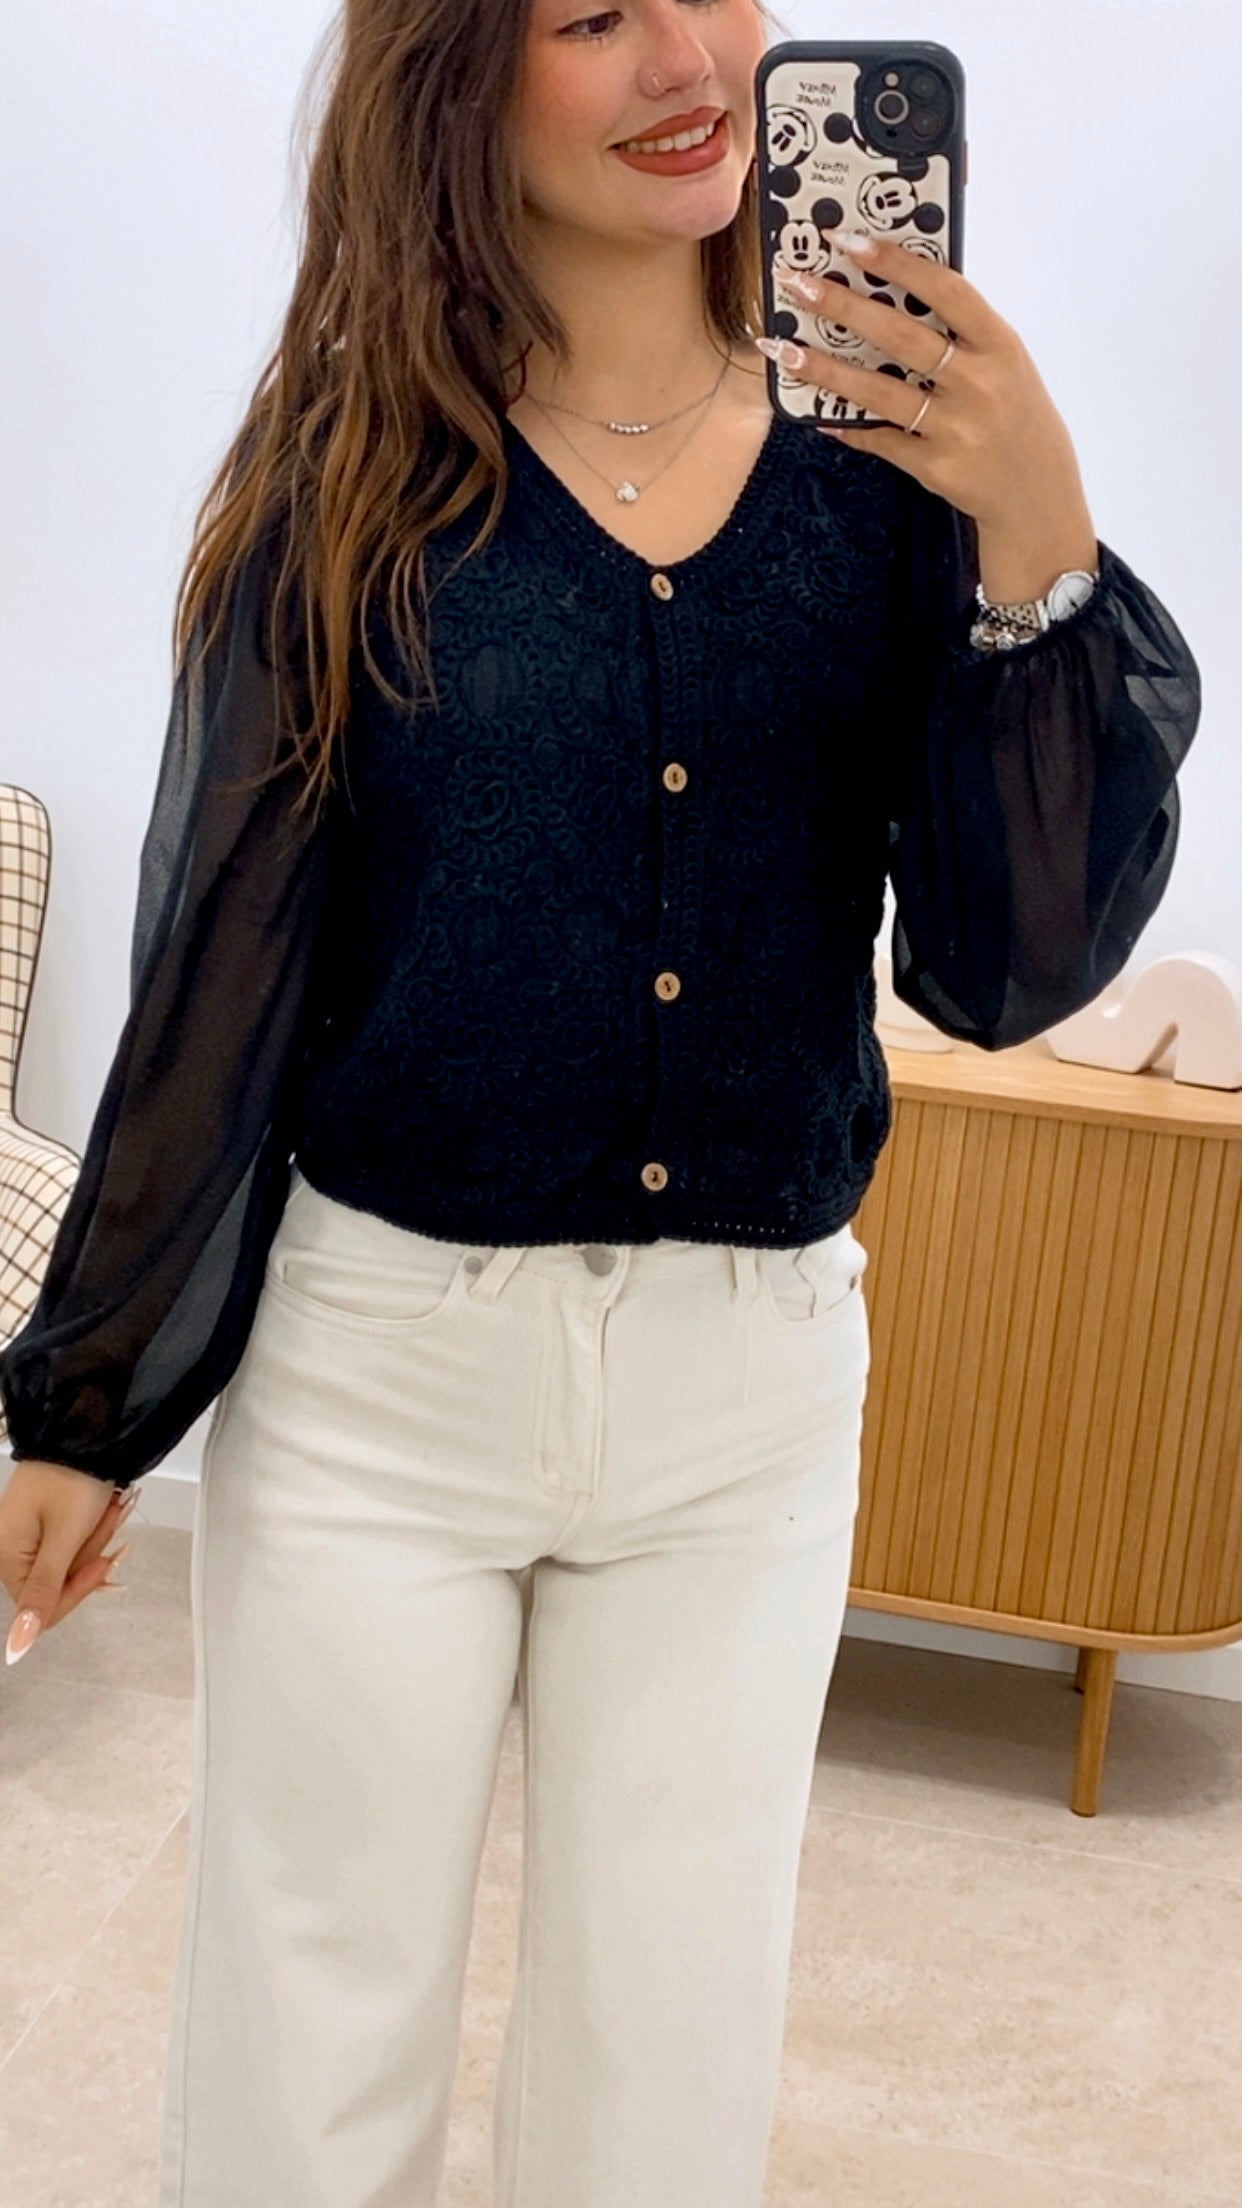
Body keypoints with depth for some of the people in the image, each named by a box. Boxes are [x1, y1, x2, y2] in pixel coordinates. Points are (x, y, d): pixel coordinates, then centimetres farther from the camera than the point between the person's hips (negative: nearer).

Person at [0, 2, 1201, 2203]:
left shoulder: (883, 466, 0)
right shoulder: (358, 468, -4)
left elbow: (1005, 970, -4)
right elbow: (220, 966, -2)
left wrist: (1039, 554, -17)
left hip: (753, 1385, 2)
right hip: (373, 1363, -1)